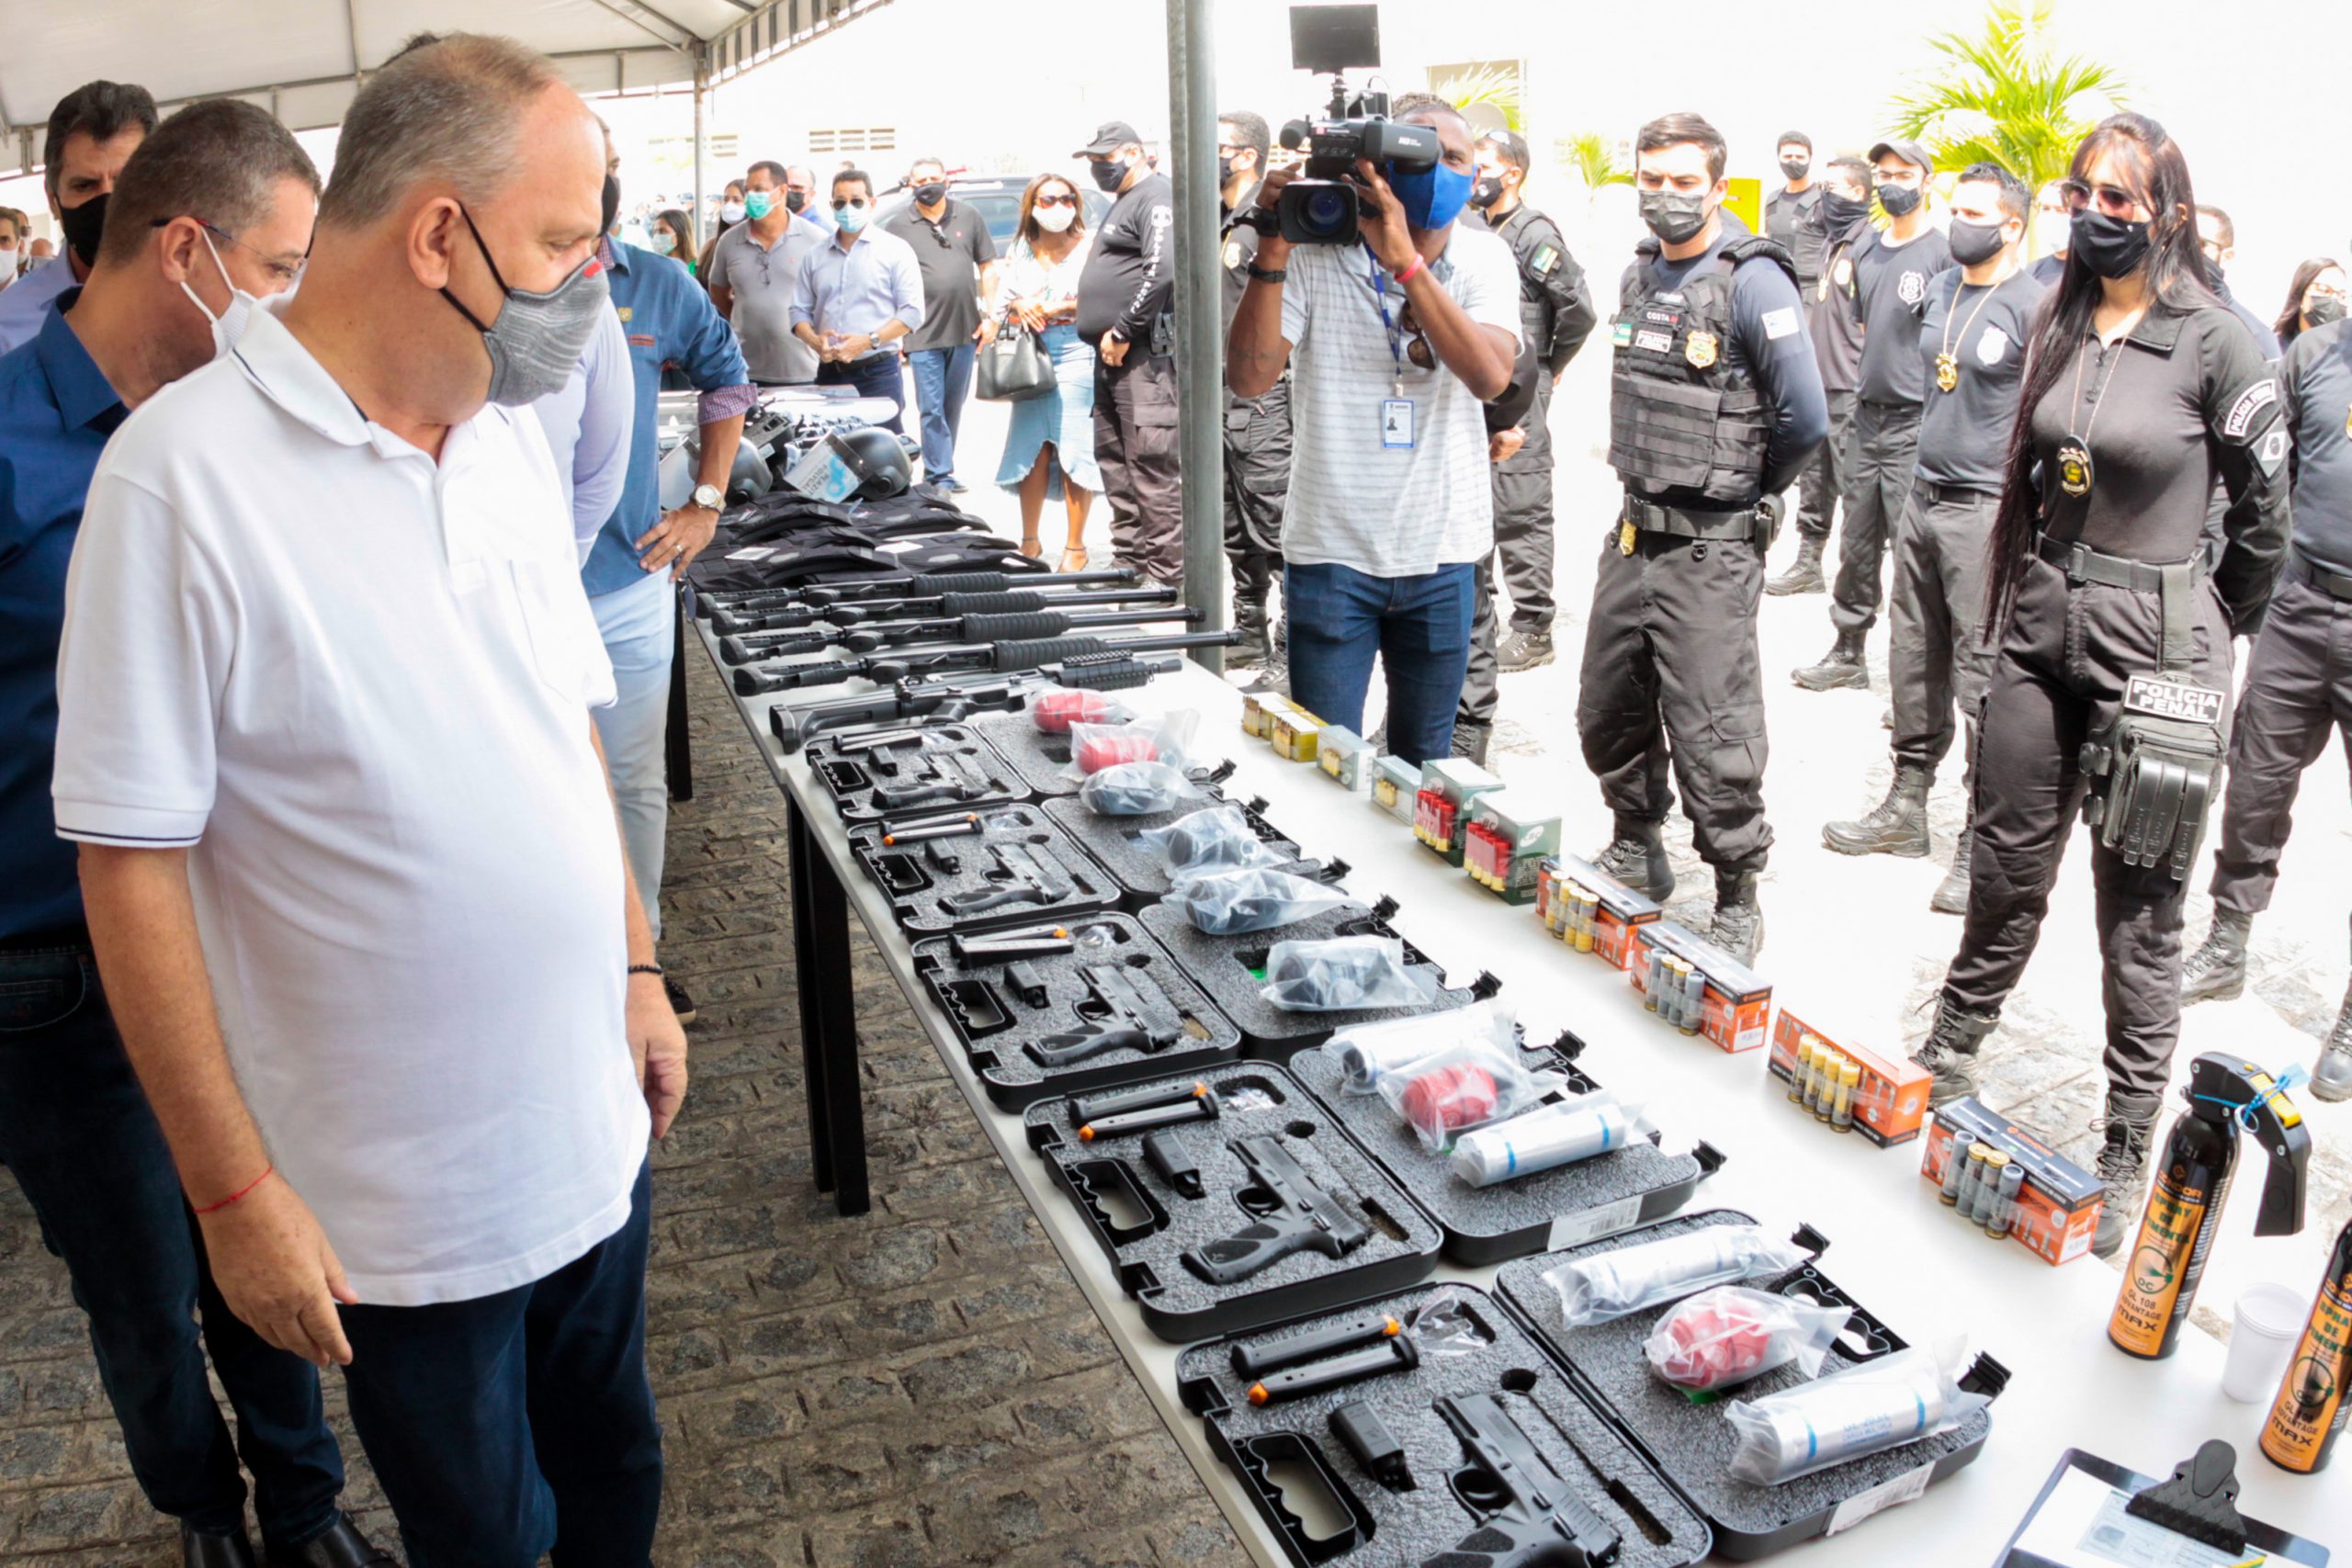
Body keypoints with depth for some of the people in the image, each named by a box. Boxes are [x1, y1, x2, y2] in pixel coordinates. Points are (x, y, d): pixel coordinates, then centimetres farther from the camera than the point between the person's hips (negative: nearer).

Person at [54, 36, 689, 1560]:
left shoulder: (513, 437, 2)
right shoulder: (189, 468, -18)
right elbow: (131, 858, -16)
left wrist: (637, 967, 12)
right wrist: (234, 1189, -13)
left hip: (596, 1132, 5)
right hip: (409, 1204, -5)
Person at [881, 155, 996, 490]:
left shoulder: (969, 217, 9)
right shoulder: (897, 225, 3)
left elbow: (987, 267, 12)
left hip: (964, 330, 3)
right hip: (923, 335, -3)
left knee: (953, 406, 10)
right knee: (931, 408, -7)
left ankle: (937, 471, 20)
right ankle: (941, 475, -4)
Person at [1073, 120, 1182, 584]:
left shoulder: (1155, 198, -9)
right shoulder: (1124, 202, 24)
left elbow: (1163, 270, -24)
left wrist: (1122, 331, -19)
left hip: (1144, 354, -11)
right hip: (1113, 355, 11)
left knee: (1151, 467, -10)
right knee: (1113, 459, 13)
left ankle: (1168, 572, -7)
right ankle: (1131, 558, 21)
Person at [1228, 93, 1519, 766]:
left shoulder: (1483, 259, 0)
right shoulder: (1316, 254, -5)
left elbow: (1489, 375, -19)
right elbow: (1249, 377, -15)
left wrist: (1405, 261, -26)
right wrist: (1274, 251, -23)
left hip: (1441, 556, 2)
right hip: (1331, 551, -2)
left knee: (1425, 762, 16)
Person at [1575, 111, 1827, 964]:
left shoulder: (1753, 281, -13)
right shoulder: (1637, 273, 11)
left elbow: (1806, 418, -16)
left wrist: (1747, 487, -1)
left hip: (1709, 548, -7)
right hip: (1633, 531, 8)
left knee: (1712, 737, -4)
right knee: (1609, 714, 16)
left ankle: (1738, 901, 12)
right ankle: (1637, 848, 37)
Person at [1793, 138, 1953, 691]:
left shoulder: (1943, 253, -7)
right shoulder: (1866, 251, 13)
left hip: (1916, 422, -7)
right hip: (1868, 414, 7)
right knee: (1857, 545, 13)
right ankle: (1848, 653, 25)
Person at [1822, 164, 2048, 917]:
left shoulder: (2035, 307, -10)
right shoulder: (1940, 289, 13)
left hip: (1987, 513, -8)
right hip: (1924, 497, 8)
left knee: (1984, 675, -6)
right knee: (1914, 662, 14)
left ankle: (1983, 844, 2)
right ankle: (1906, 809, 27)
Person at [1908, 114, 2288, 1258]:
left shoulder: (2213, 342, -9)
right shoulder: (2062, 327, 8)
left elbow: (2264, 518, -2)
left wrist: (2201, 636, 7)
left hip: (2154, 641, -5)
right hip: (2041, 625, 5)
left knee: (2139, 915, 3)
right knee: (2006, 870, 15)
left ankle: (2127, 1160, 16)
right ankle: (1948, 1060, 35)